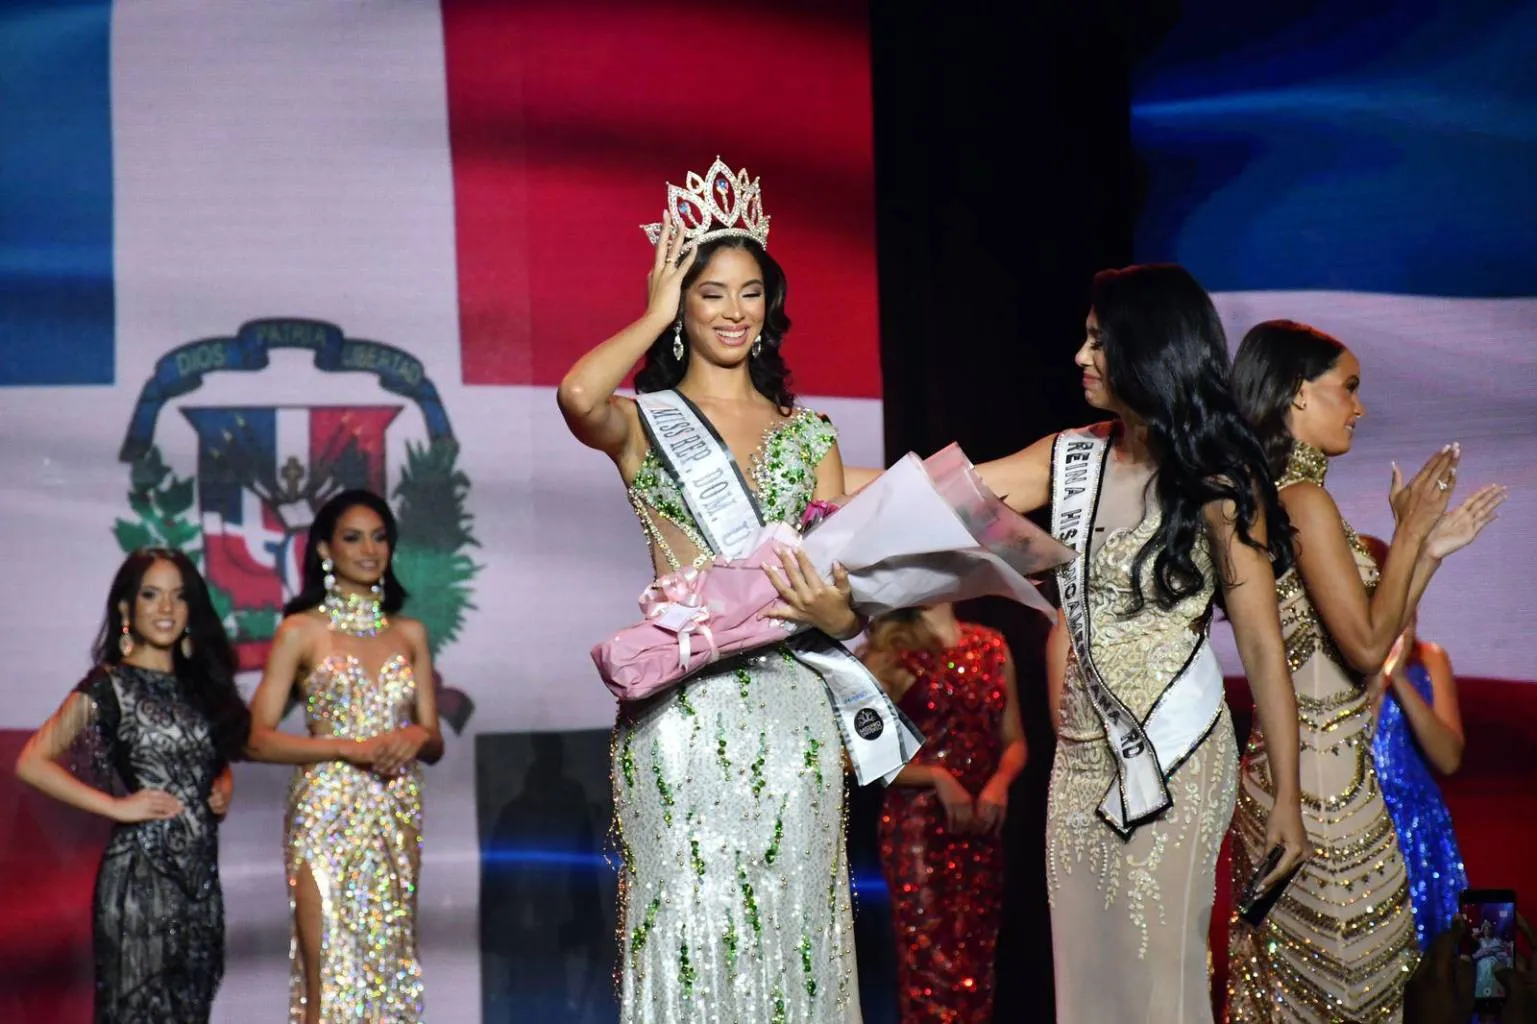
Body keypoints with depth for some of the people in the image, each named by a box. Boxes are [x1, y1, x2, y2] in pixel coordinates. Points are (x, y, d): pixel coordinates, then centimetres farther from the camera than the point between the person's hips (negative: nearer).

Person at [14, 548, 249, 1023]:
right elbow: (32, 762, -13)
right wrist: (117, 807, -15)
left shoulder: (198, 686, 12)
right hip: (140, 875, -6)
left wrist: (223, 787, 5)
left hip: (200, 876, 6)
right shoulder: (109, 687, -6)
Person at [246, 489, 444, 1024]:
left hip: (396, 820, 4)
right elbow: (258, 738, -4)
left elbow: (435, 742, 14)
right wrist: (350, 748, -14)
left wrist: (417, 737, -9)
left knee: (390, 971, 5)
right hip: (328, 818, -4)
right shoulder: (301, 631, 1)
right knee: (329, 980, -8)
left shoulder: (409, 633, 12)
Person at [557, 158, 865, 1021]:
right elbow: (578, 395, -19)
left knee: (791, 918, 3)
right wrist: (656, 316, -3)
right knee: (692, 916, -4)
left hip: (792, 705, 3)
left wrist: (836, 613, -14)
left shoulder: (809, 433, 15)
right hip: (684, 706, -3)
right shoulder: (644, 422, 6)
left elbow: (848, 576, 10)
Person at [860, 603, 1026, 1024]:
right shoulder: (889, 648, -5)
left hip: (982, 828, 5)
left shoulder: (991, 645, 11)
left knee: (976, 966, 8)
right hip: (918, 826, -5)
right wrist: (935, 776, -17)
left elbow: (1014, 741, 14)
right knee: (932, 968, -8)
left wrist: (1000, 781, -6)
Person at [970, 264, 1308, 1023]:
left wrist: (1287, 798, -11)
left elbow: (1262, 646, -9)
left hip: (1173, 760, -5)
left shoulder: (1216, 482, -9)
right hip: (1080, 758, 6)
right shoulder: (1070, 459, 6)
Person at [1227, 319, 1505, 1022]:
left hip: (1279, 766, 10)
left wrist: (1430, 550, 14)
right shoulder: (1305, 501, -16)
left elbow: (1365, 641, 15)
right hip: (1324, 784, -10)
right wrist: (1409, 530, -11)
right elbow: (1368, 648, -19)